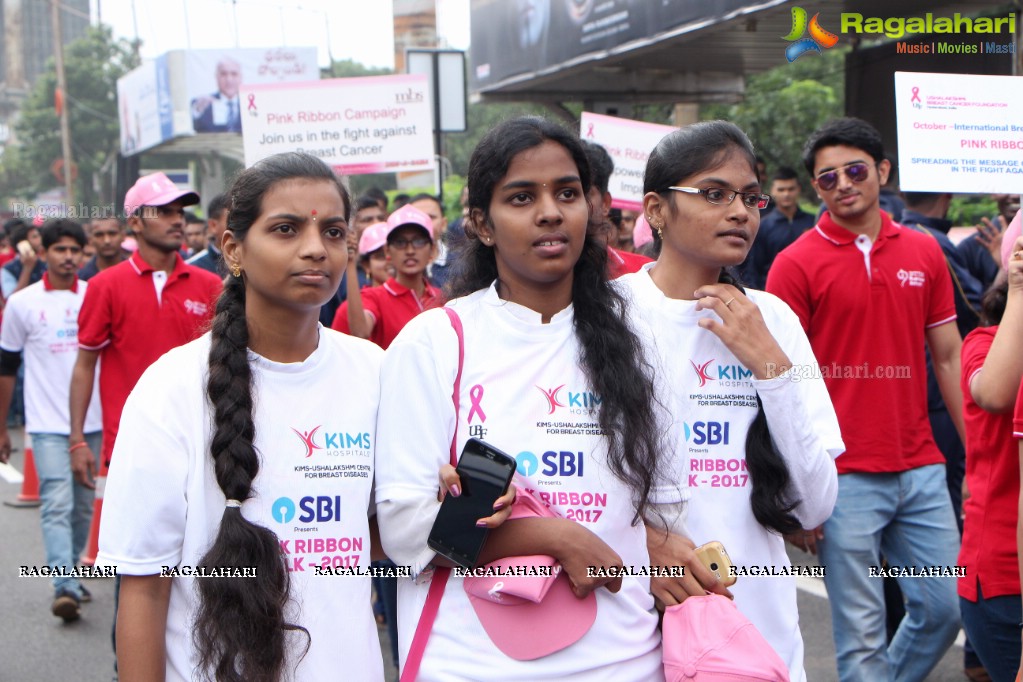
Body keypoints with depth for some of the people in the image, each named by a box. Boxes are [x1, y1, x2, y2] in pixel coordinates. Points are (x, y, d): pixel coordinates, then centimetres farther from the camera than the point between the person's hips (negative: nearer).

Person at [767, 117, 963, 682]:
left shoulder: (924, 252, 8)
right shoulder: (795, 264, -5)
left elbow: (947, 356, 13)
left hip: (920, 470, 5)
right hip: (844, 477, -4)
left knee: (944, 608, 11)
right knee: (861, 634, 3)